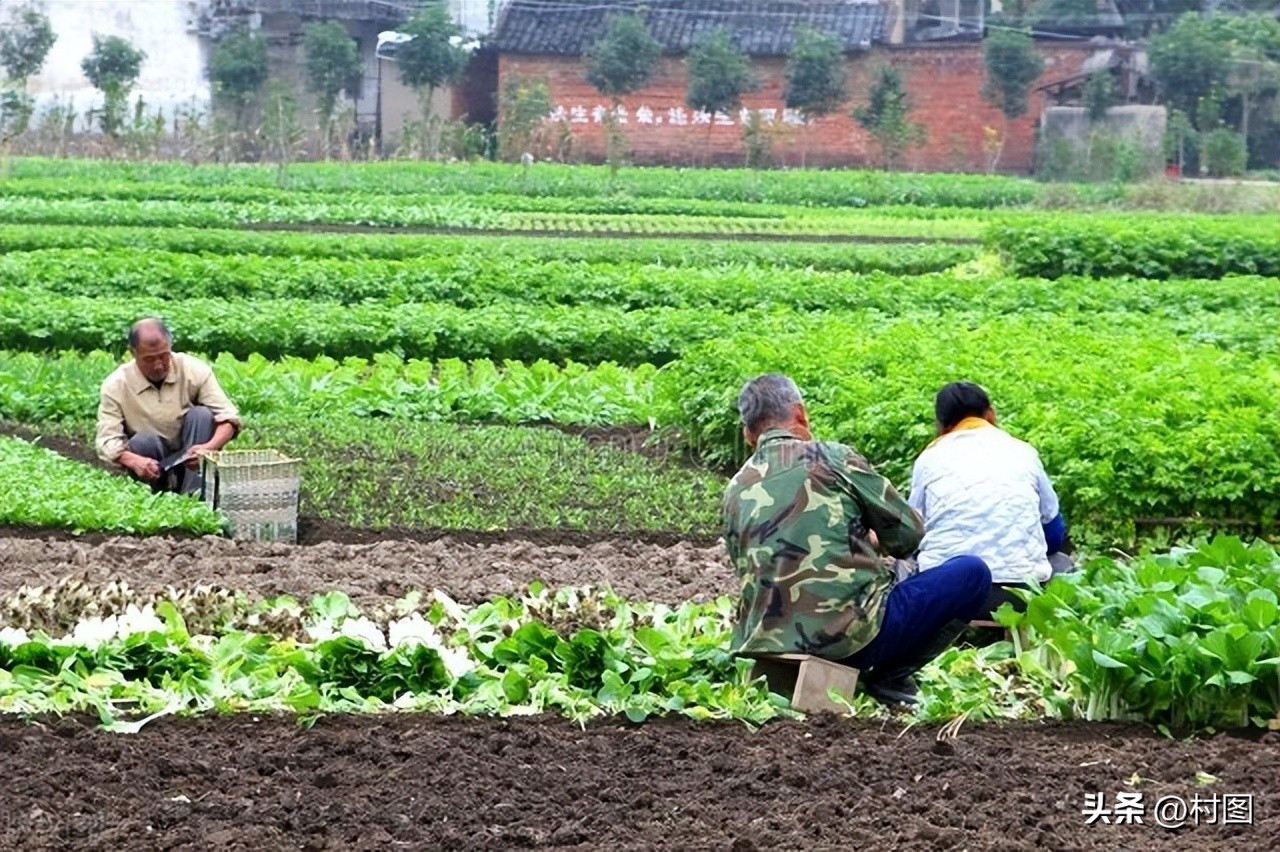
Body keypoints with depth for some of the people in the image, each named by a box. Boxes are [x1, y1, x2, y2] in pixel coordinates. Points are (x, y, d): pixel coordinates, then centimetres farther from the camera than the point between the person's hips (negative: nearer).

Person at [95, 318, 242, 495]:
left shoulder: (195, 370, -12)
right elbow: (107, 441, -18)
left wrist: (210, 447, -37)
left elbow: (229, 418, -15)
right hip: (152, 464, -1)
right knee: (143, 442, -32)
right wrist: (134, 461, -41)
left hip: (191, 459, 1)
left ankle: (194, 492, -32)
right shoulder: (115, 385, -12)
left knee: (201, 414, -25)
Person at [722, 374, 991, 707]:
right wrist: (876, 546, 29)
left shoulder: (735, 492, 12)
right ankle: (890, 677, 0)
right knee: (972, 573, 7)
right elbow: (908, 533, 4)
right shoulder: (831, 457, -1)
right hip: (851, 634, -7)